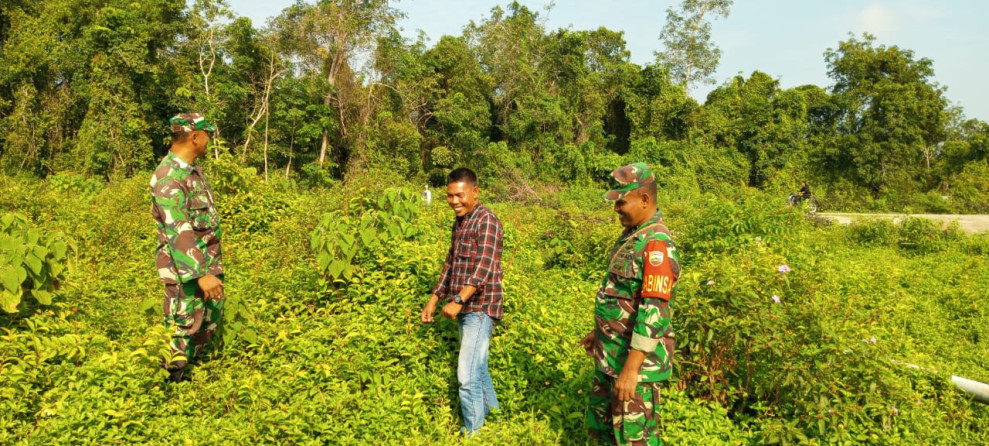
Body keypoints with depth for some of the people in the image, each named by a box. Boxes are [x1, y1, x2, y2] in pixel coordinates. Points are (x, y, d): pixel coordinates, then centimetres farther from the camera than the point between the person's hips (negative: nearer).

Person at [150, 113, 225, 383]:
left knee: (211, 319, 18)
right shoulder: (169, 177, -21)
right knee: (183, 327, 2)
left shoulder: (193, 169, 9)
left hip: (209, 261, 9)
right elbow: (179, 232, -27)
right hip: (185, 268, -9)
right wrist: (200, 275, -30)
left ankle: (184, 367, 33)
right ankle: (170, 379, 19)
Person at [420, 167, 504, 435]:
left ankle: (473, 434, 1)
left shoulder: (486, 220, -13)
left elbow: (485, 266, -24)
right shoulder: (459, 222, 14)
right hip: (465, 309, 9)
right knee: (479, 372, 17)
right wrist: (435, 298, 16)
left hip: (481, 308, -9)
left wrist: (458, 300, -31)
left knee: (467, 377, -11)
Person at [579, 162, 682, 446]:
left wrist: (631, 369, -28)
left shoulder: (656, 244, -22)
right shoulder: (632, 235, 8)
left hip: (636, 360, -10)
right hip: (611, 356, 10)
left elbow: (653, 313, -27)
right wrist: (599, 333, 22)